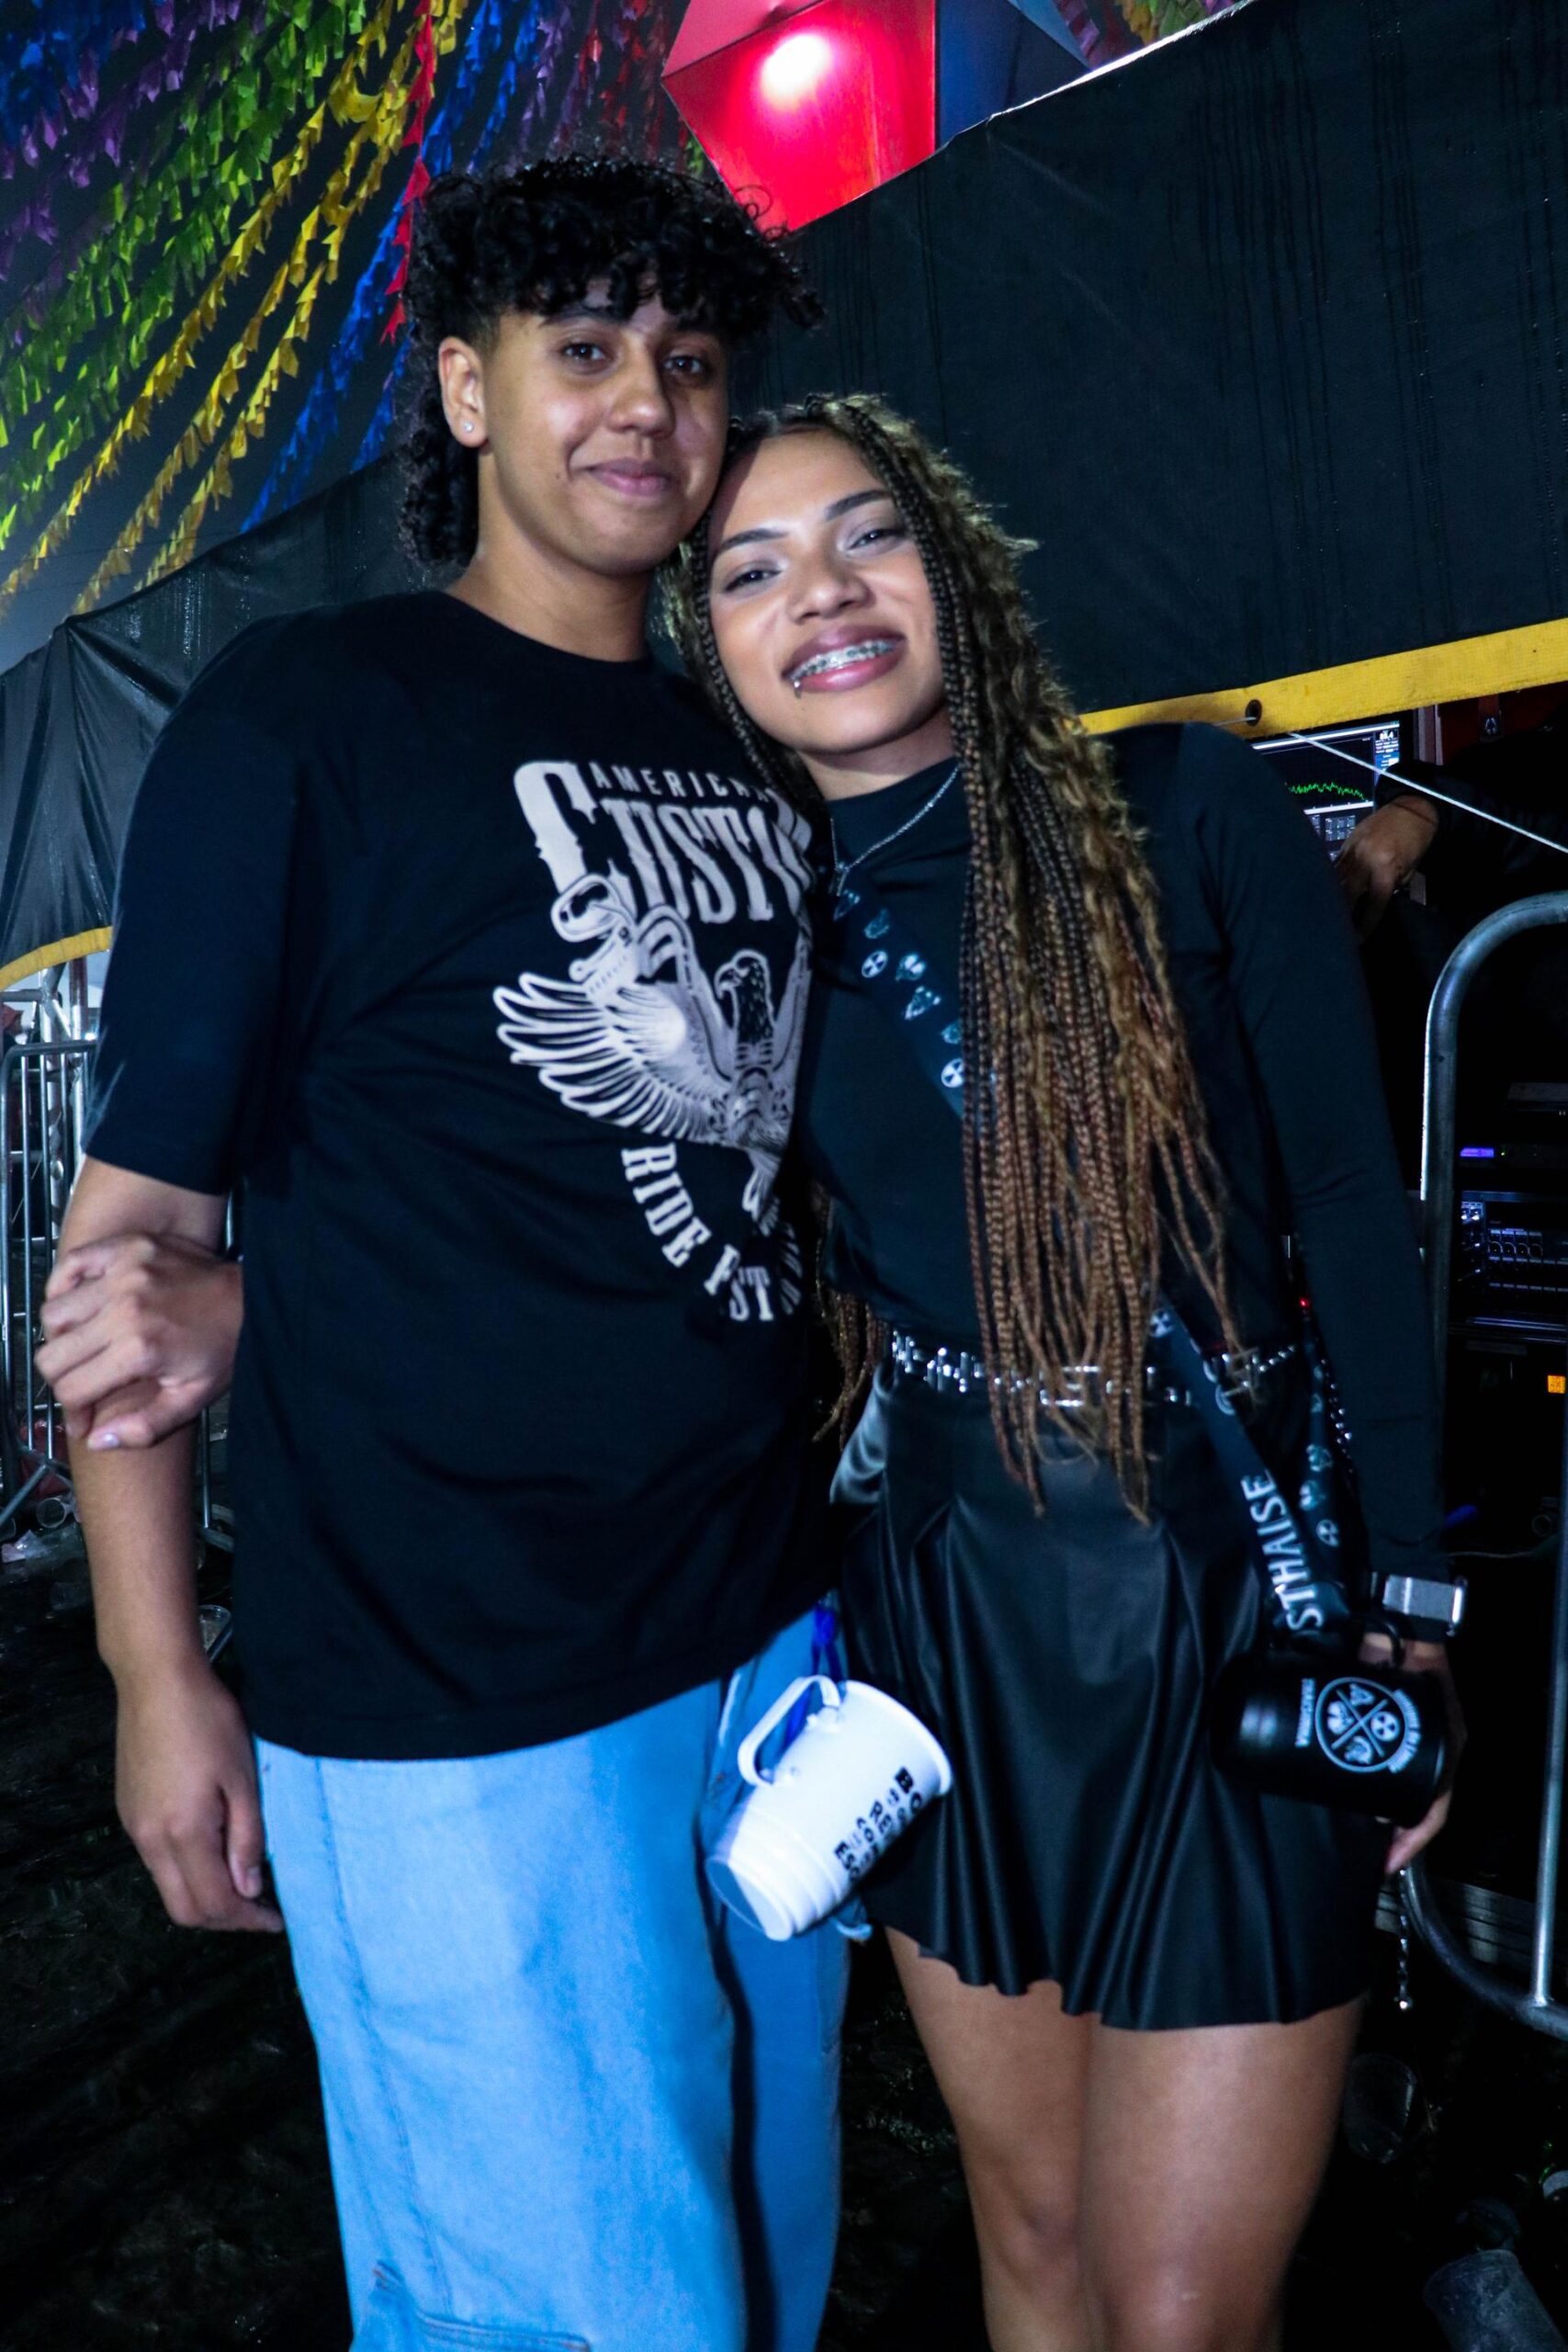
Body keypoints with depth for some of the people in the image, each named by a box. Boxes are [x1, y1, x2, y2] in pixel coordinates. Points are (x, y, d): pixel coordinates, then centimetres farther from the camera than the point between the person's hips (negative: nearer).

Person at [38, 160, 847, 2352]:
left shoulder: (749, 749, 11)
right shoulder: (305, 713, -6)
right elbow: (139, 1211, -7)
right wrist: (157, 1674, -8)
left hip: (768, 1634, 6)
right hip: (452, 1696, -6)